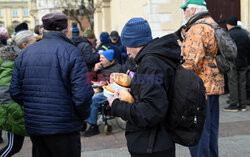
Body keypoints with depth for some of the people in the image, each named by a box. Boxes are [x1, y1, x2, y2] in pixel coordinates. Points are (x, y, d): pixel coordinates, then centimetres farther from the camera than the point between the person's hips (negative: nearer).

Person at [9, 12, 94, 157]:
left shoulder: (25, 53, 4)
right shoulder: (71, 52, -13)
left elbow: (15, 92, 3)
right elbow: (82, 94, -20)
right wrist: (83, 115, -1)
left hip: (33, 126, 5)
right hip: (64, 128, -5)